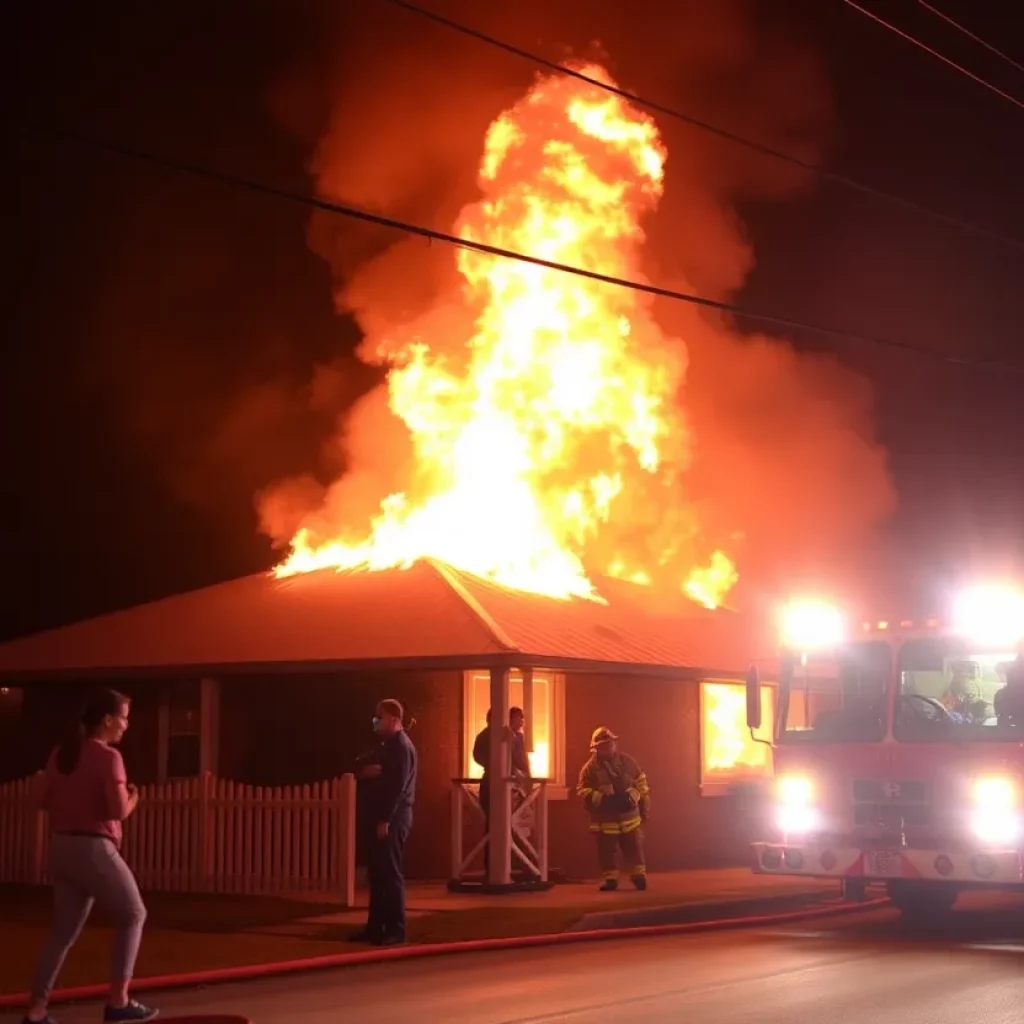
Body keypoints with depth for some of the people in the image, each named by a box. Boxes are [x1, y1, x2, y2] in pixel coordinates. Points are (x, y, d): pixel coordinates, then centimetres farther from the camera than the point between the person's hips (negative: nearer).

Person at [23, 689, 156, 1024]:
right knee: (132, 916, 12)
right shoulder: (108, 757, -14)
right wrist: (132, 798, 2)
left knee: (64, 931, 13)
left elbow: (45, 801, 15)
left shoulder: (62, 753, 9)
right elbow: (119, 811, -19)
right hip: (93, 849, -7)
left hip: (62, 847, 7)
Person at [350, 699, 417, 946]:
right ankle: (375, 926, 16)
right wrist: (365, 772, -5)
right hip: (379, 815, 10)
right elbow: (366, 771, 19)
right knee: (376, 874, 11)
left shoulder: (401, 747, -12)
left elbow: (398, 786, -19)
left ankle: (396, 929, -3)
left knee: (391, 873, -6)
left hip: (393, 817, -10)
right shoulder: (385, 745, 18)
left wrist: (385, 820, -21)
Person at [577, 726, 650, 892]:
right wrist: (601, 799, -22)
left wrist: (636, 799, 0)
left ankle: (639, 875, 13)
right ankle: (609, 878, 14)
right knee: (607, 851, 3)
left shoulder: (627, 761, 3)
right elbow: (583, 790, -10)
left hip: (629, 816, 1)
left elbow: (641, 783, 9)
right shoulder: (590, 767, -6)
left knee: (634, 848, 4)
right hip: (605, 819, -1)